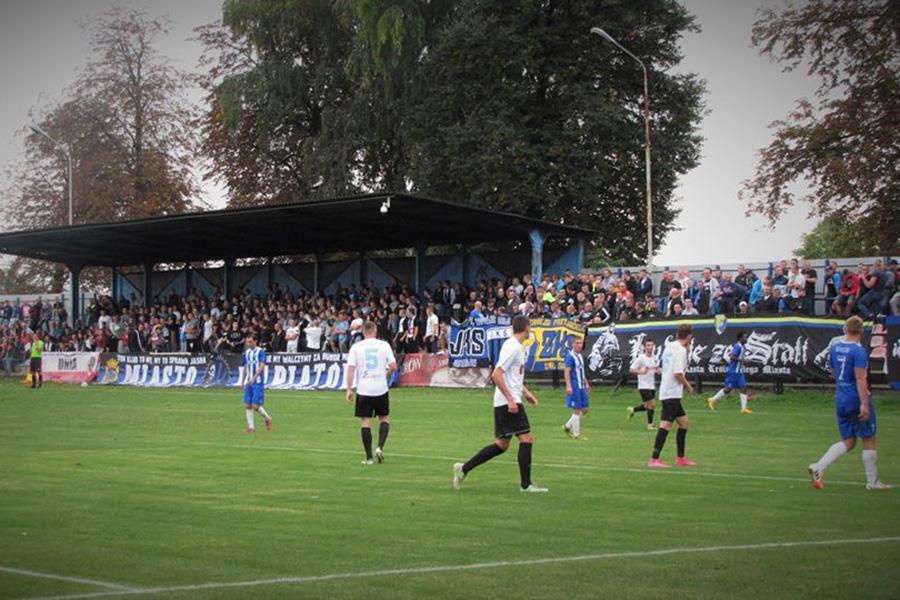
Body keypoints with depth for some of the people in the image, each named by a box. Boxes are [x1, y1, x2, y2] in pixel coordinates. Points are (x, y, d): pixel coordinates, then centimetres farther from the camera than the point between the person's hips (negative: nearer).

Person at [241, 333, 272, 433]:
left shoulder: (260, 352, -8)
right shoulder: (246, 353, 12)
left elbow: (262, 366, -17)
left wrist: (253, 378, -26)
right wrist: (243, 381, 18)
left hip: (258, 382, -6)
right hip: (248, 383, 6)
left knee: (255, 406, -9)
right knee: (247, 405, 2)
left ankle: (267, 418, 16)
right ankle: (251, 426, 10)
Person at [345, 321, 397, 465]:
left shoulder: (356, 347, -1)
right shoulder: (384, 345, 0)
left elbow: (351, 369, -6)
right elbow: (393, 366, -2)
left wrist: (349, 389, -2)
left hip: (363, 390, 0)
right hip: (381, 389, 0)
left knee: (365, 422, 3)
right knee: (384, 418, 17)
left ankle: (369, 457, 3)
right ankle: (380, 447, -1)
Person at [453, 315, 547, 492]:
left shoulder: (515, 346, 17)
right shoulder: (513, 347, -14)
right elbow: (496, 374, -21)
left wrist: (526, 393, 24)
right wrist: (510, 399, -23)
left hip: (506, 402, 10)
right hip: (508, 402, -10)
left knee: (501, 445, 11)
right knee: (526, 438, -7)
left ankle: (463, 468, 14)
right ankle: (526, 484, -3)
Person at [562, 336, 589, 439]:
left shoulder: (579, 356, 15)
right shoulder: (570, 356, -12)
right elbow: (567, 371, -19)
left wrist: (586, 383, 26)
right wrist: (568, 386, -26)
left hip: (581, 387, 9)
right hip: (574, 387, -9)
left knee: (585, 409, 10)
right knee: (577, 410, -4)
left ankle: (567, 426, 20)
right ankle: (576, 434, 5)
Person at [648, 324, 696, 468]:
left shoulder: (669, 346, 13)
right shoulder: (681, 350, -13)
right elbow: (678, 373, -21)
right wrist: (688, 385, -5)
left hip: (666, 391, 10)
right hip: (672, 393, -10)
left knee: (684, 422, 16)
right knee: (666, 425, -13)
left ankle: (681, 458, 20)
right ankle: (654, 460, -17)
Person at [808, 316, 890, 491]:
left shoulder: (834, 347, 6)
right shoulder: (859, 351, -16)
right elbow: (860, 378, -21)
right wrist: (864, 404, -23)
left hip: (840, 400, 7)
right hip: (857, 401, -7)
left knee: (848, 441, 12)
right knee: (869, 440, 8)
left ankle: (819, 467, -5)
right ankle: (872, 482, 16)